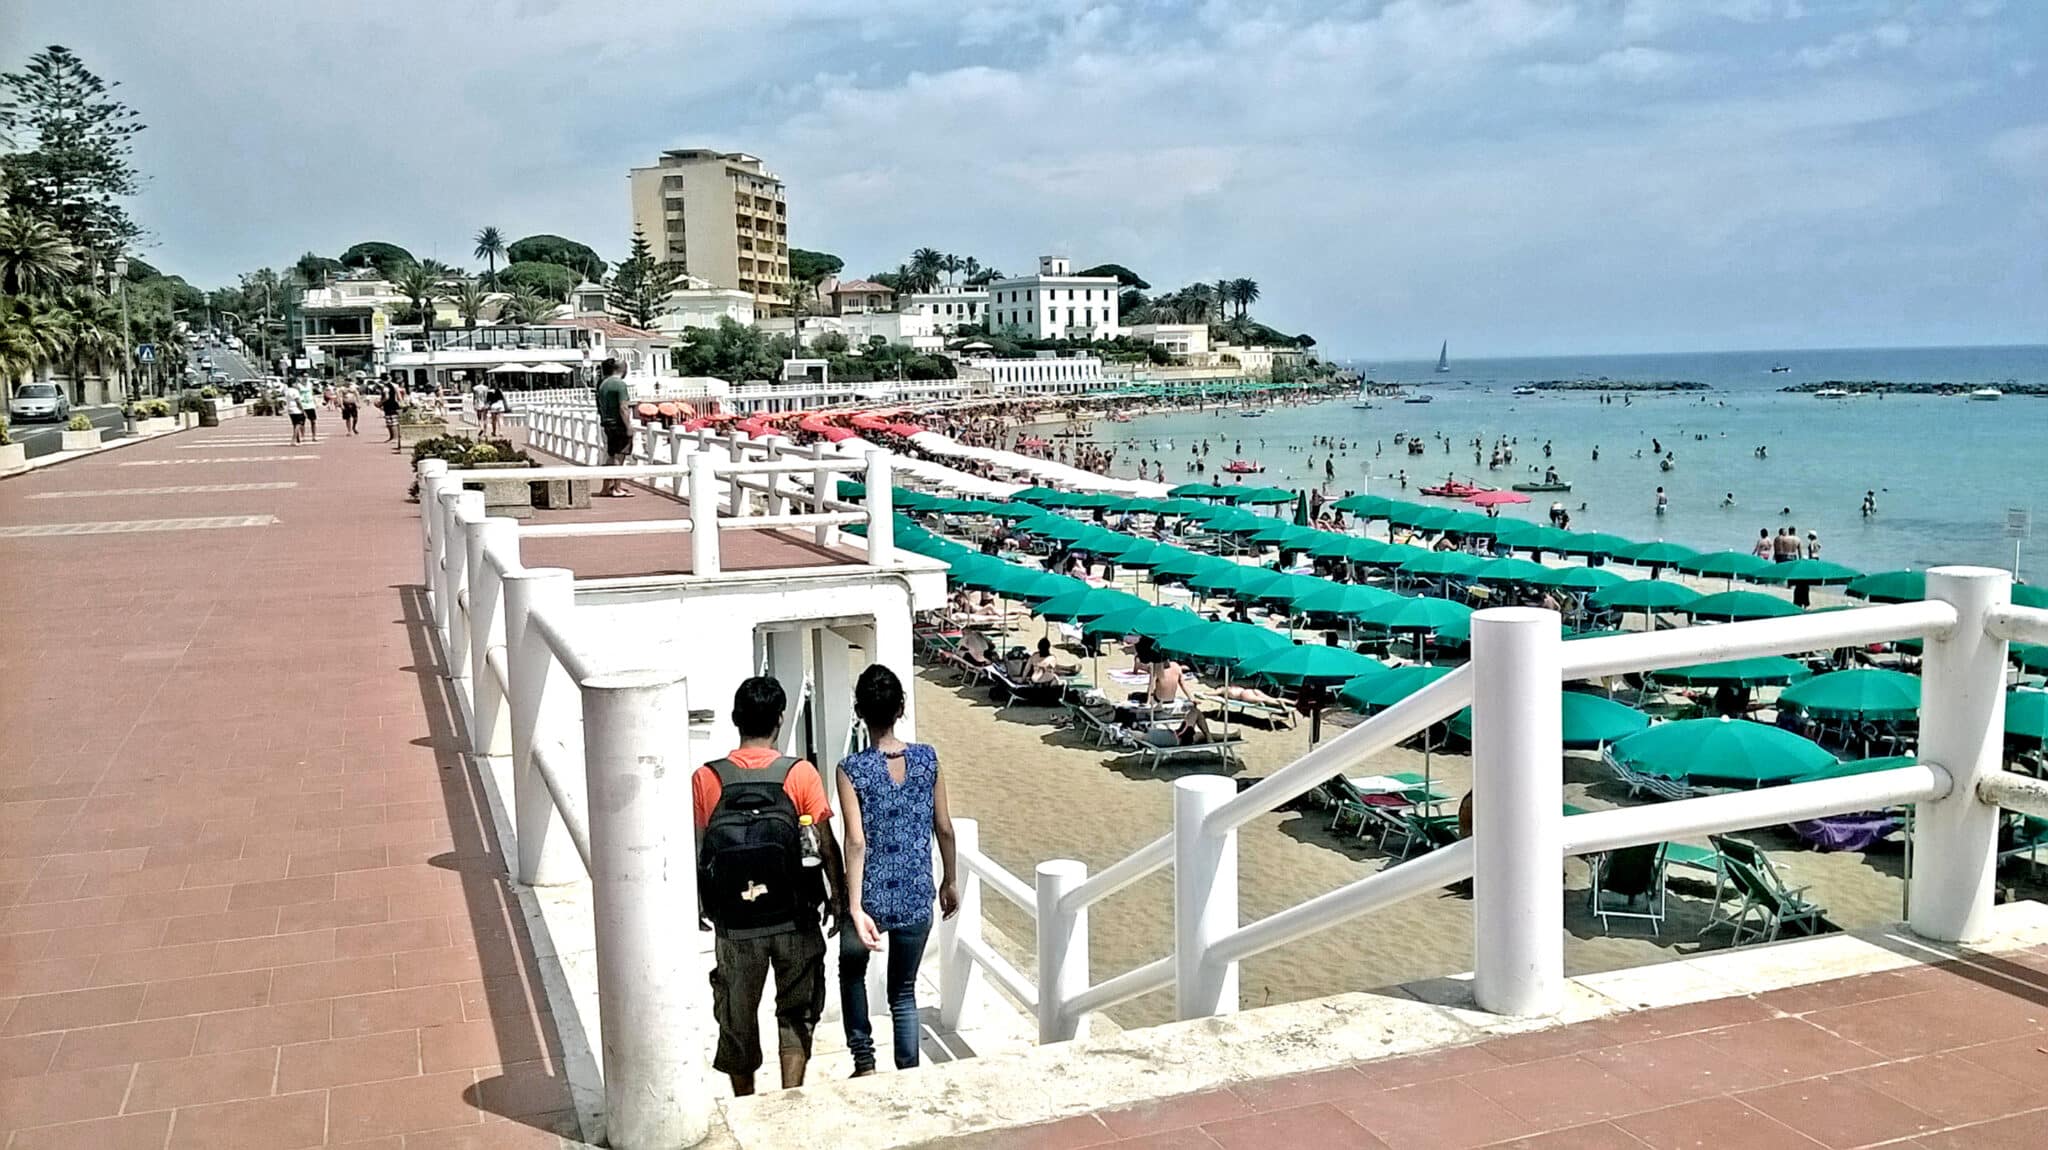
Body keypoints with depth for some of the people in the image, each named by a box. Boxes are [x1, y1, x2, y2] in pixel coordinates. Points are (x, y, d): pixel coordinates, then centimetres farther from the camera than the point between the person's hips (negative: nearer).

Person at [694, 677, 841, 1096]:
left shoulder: (706, 779, -8)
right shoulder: (800, 774, -11)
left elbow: (697, 853, -2)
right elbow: (826, 847, -8)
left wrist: (699, 905, 13)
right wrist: (842, 898, 6)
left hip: (734, 924, 1)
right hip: (794, 920, -1)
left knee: (737, 1017, 18)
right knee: (797, 1012, 17)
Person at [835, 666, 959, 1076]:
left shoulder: (852, 769, -14)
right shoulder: (927, 759, -5)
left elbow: (856, 842, -21)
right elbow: (944, 829, 1)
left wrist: (856, 908, -22)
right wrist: (950, 881, 15)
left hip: (871, 899, -2)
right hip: (916, 899, 2)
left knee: (852, 970, 27)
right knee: (904, 989, 19)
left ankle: (864, 1062, 23)